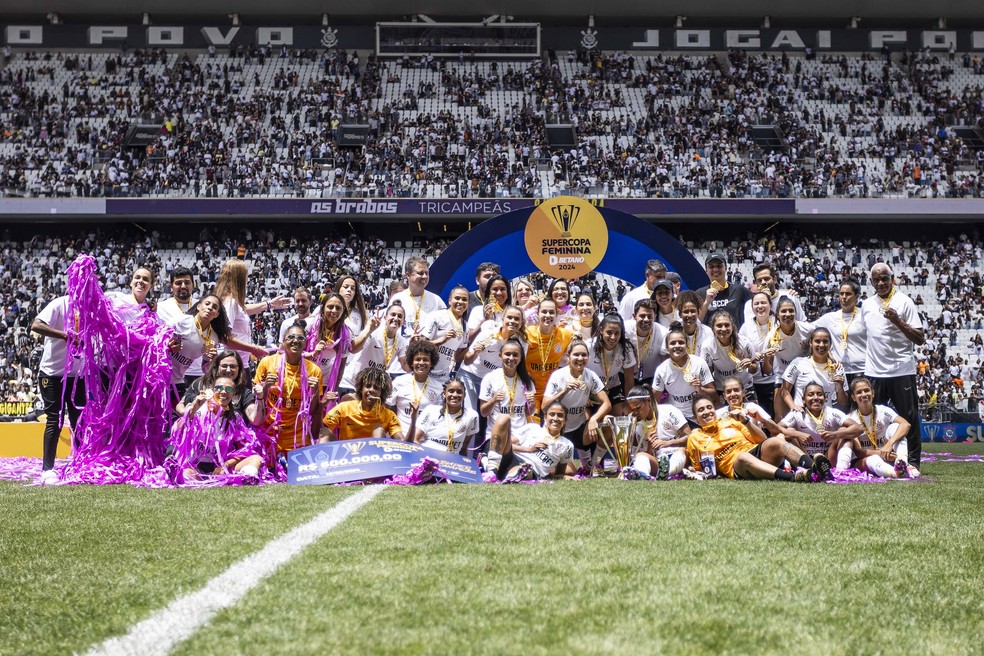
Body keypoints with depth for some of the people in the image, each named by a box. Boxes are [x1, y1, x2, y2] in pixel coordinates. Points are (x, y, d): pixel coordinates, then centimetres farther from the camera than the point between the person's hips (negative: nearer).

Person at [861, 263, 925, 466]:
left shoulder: (904, 302, -3)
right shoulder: (867, 304, 11)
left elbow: (920, 339, -7)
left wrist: (898, 321, -18)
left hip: (902, 371, -4)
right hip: (874, 372, 4)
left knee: (909, 418, 1)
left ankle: (913, 461, 9)